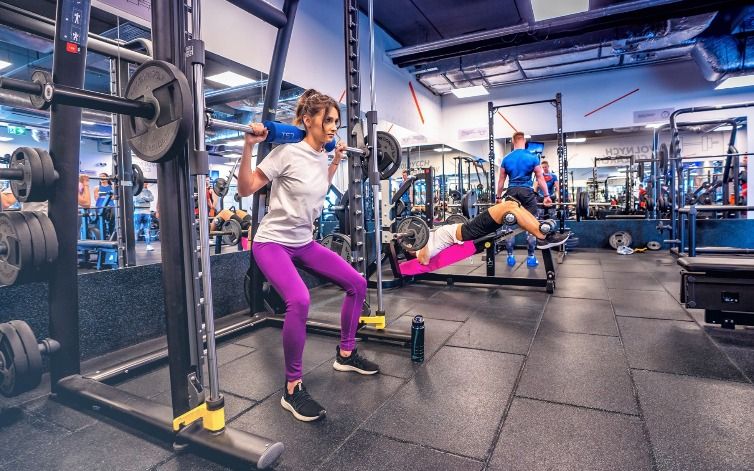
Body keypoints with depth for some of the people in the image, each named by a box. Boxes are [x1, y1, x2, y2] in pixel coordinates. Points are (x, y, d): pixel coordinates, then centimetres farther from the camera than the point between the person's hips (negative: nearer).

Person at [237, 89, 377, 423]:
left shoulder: (321, 157, 5)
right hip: (272, 242, -8)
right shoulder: (287, 152, -17)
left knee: (357, 283, 7)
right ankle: (293, 389, -12)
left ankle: (346, 354, 25)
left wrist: (336, 160, 22)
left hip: (304, 242, 8)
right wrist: (249, 147, -23)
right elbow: (245, 189, -15)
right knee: (299, 301, -33)